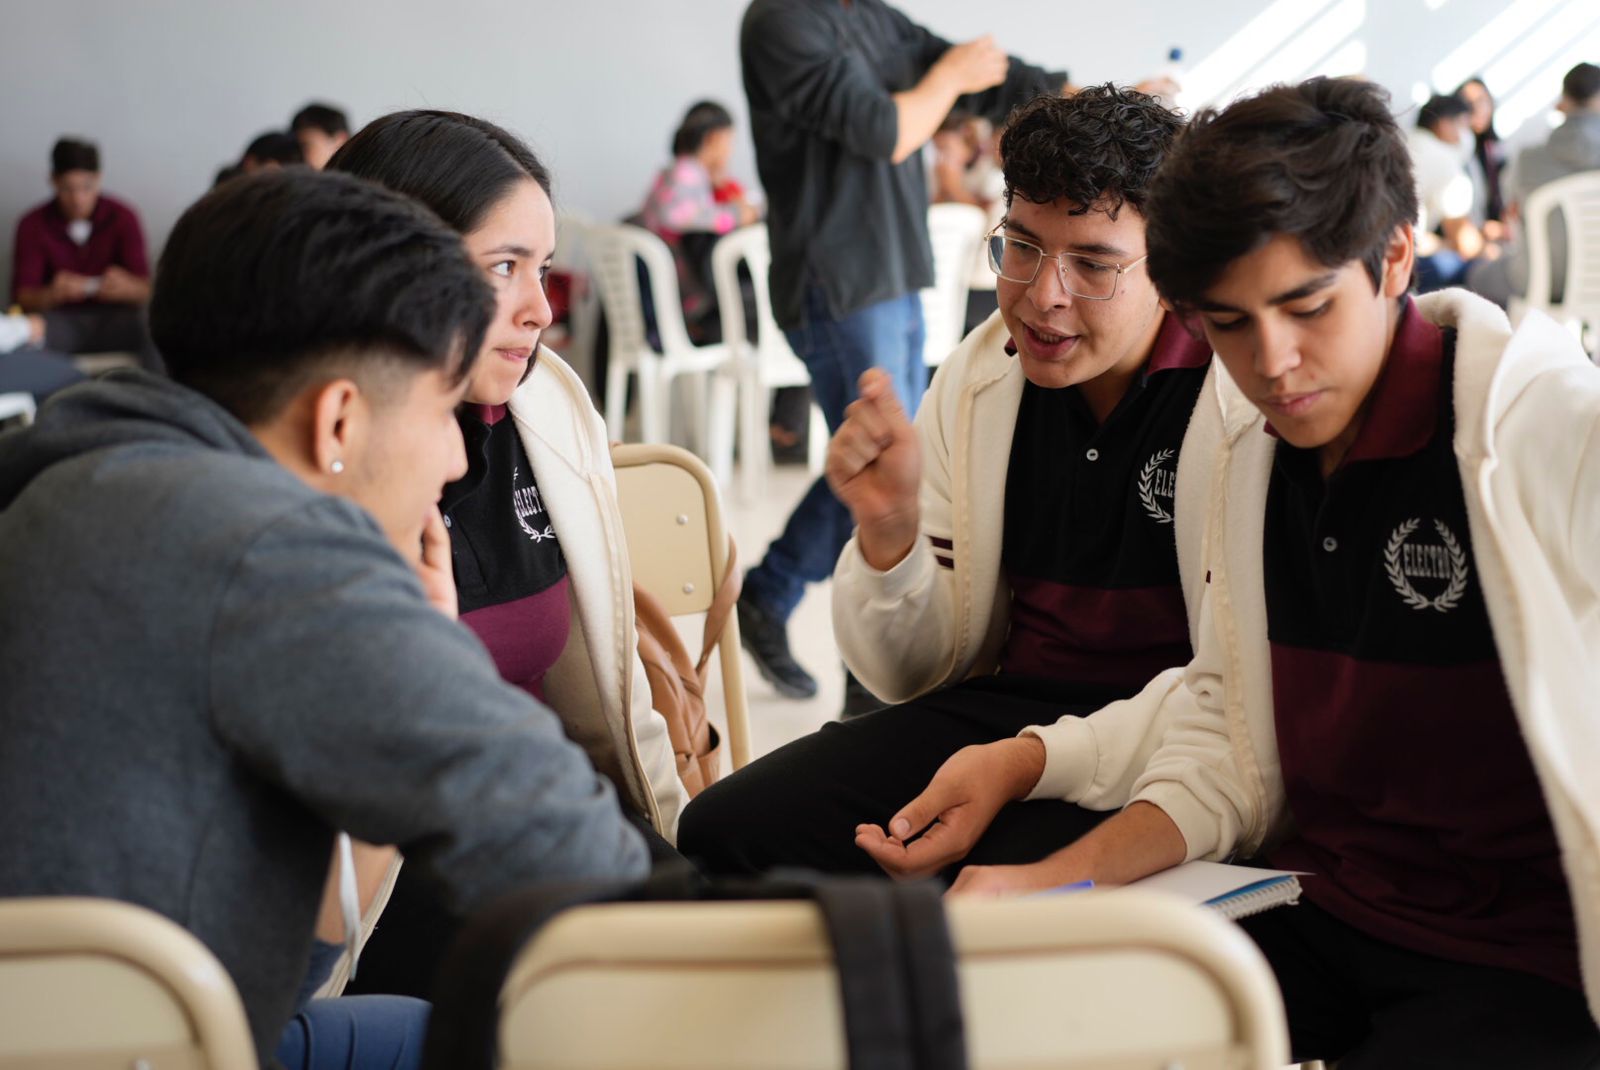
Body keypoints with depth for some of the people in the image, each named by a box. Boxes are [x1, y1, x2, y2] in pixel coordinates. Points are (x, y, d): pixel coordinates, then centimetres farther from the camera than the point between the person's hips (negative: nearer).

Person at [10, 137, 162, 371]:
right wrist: (52, 294, -32)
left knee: (150, 332, -32)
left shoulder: (123, 218, -3)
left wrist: (125, 287, -33)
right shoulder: (32, 226, -3)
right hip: (61, 319, 0)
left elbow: (145, 289, -9)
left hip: (115, 318, 0)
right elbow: (22, 297, -9)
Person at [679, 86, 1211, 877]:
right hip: (1002, 707, 5)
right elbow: (921, 673, 11)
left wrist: (1036, 758, -21)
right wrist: (889, 530, -10)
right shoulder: (975, 381, 8)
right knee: (723, 831, -14)